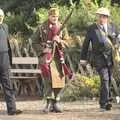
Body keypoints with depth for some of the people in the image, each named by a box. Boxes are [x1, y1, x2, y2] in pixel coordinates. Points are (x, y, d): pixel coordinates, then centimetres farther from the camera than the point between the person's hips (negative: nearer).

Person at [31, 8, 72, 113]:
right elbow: (34, 42, 4)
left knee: (59, 79, 2)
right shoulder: (42, 28, 3)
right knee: (48, 79, -12)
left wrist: (59, 40, -10)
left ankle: (55, 103, 13)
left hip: (58, 57, 3)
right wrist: (41, 50, -11)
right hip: (45, 57, -3)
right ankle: (49, 102, -12)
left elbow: (66, 42, 11)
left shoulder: (61, 28, 11)